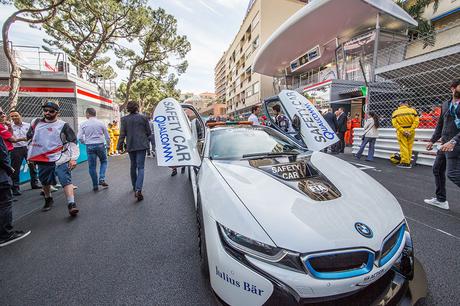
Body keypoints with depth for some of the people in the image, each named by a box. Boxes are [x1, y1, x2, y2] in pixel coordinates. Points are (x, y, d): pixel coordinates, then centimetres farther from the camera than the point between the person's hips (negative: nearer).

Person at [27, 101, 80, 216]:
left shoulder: (63, 126, -4)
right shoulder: (36, 123, 10)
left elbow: (73, 142, -6)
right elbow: (30, 139, 21)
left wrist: (73, 158, -13)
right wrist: (30, 156, 19)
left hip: (60, 159, -5)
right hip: (42, 160, 5)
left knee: (66, 180, -16)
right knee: (45, 182, 18)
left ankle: (71, 204, -19)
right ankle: (48, 200, 41)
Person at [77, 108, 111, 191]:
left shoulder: (83, 124, -2)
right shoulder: (101, 123, -1)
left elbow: (79, 138, -5)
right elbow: (107, 136, 3)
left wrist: (85, 142, 15)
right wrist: (108, 145, 19)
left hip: (89, 146, 0)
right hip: (100, 145, 0)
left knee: (92, 166, 8)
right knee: (103, 161, 21)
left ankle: (95, 186, 15)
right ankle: (102, 179, 3)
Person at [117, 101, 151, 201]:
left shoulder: (124, 119, 0)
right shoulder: (143, 117, -3)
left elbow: (122, 134, -2)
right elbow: (149, 132, 2)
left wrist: (119, 145, 5)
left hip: (130, 146, 3)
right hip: (142, 145, -2)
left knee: (133, 166, 19)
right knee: (140, 167, -3)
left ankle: (135, 187, 32)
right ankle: (138, 189, -19)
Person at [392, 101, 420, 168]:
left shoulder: (395, 112, -2)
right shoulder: (412, 110, 0)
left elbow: (395, 123, -12)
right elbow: (416, 121, -8)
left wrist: (403, 131, -13)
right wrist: (411, 130, -9)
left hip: (401, 132, -2)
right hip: (410, 131, 2)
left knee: (403, 147, 1)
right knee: (409, 147, 11)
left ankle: (405, 162, 1)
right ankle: (408, 162, 18)